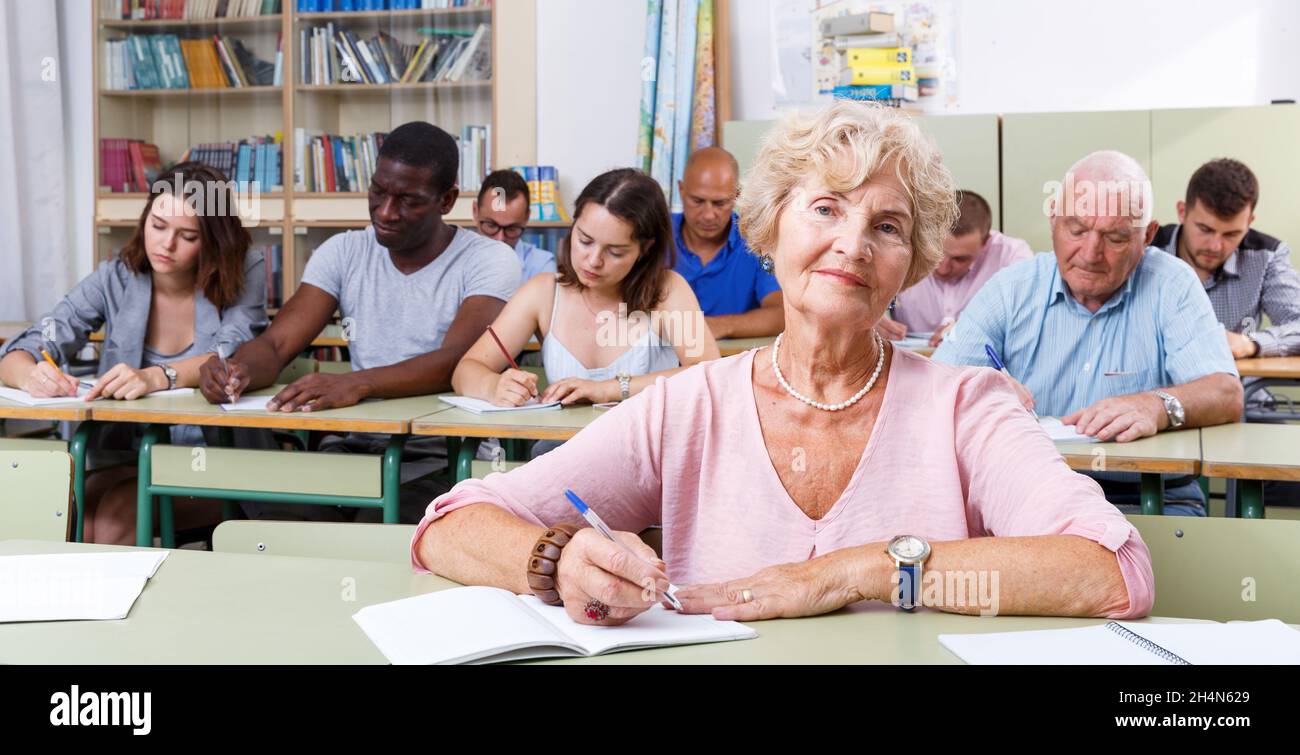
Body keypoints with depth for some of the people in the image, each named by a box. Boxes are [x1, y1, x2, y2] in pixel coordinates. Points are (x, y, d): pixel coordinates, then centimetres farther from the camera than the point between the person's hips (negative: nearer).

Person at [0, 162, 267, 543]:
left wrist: (156, 377, -39)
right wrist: (32, 375, -30)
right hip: (124, 457, 3)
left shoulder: (244, 273, -4)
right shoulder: (116, 278, 1)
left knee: (115, 523, -28)